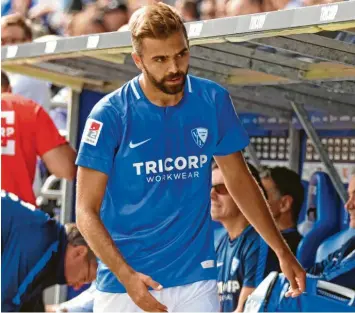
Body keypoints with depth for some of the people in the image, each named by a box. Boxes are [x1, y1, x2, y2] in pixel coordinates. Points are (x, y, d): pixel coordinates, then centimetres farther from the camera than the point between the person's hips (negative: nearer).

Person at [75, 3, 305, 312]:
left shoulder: (213, 101, -1)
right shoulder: (110, 114, -10)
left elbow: (239, 179, 13)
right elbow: (86, 211, -9)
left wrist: (282, 252, 10)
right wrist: (126, 276, -22)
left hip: (197, 280, 2)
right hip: (124, 284, -2)